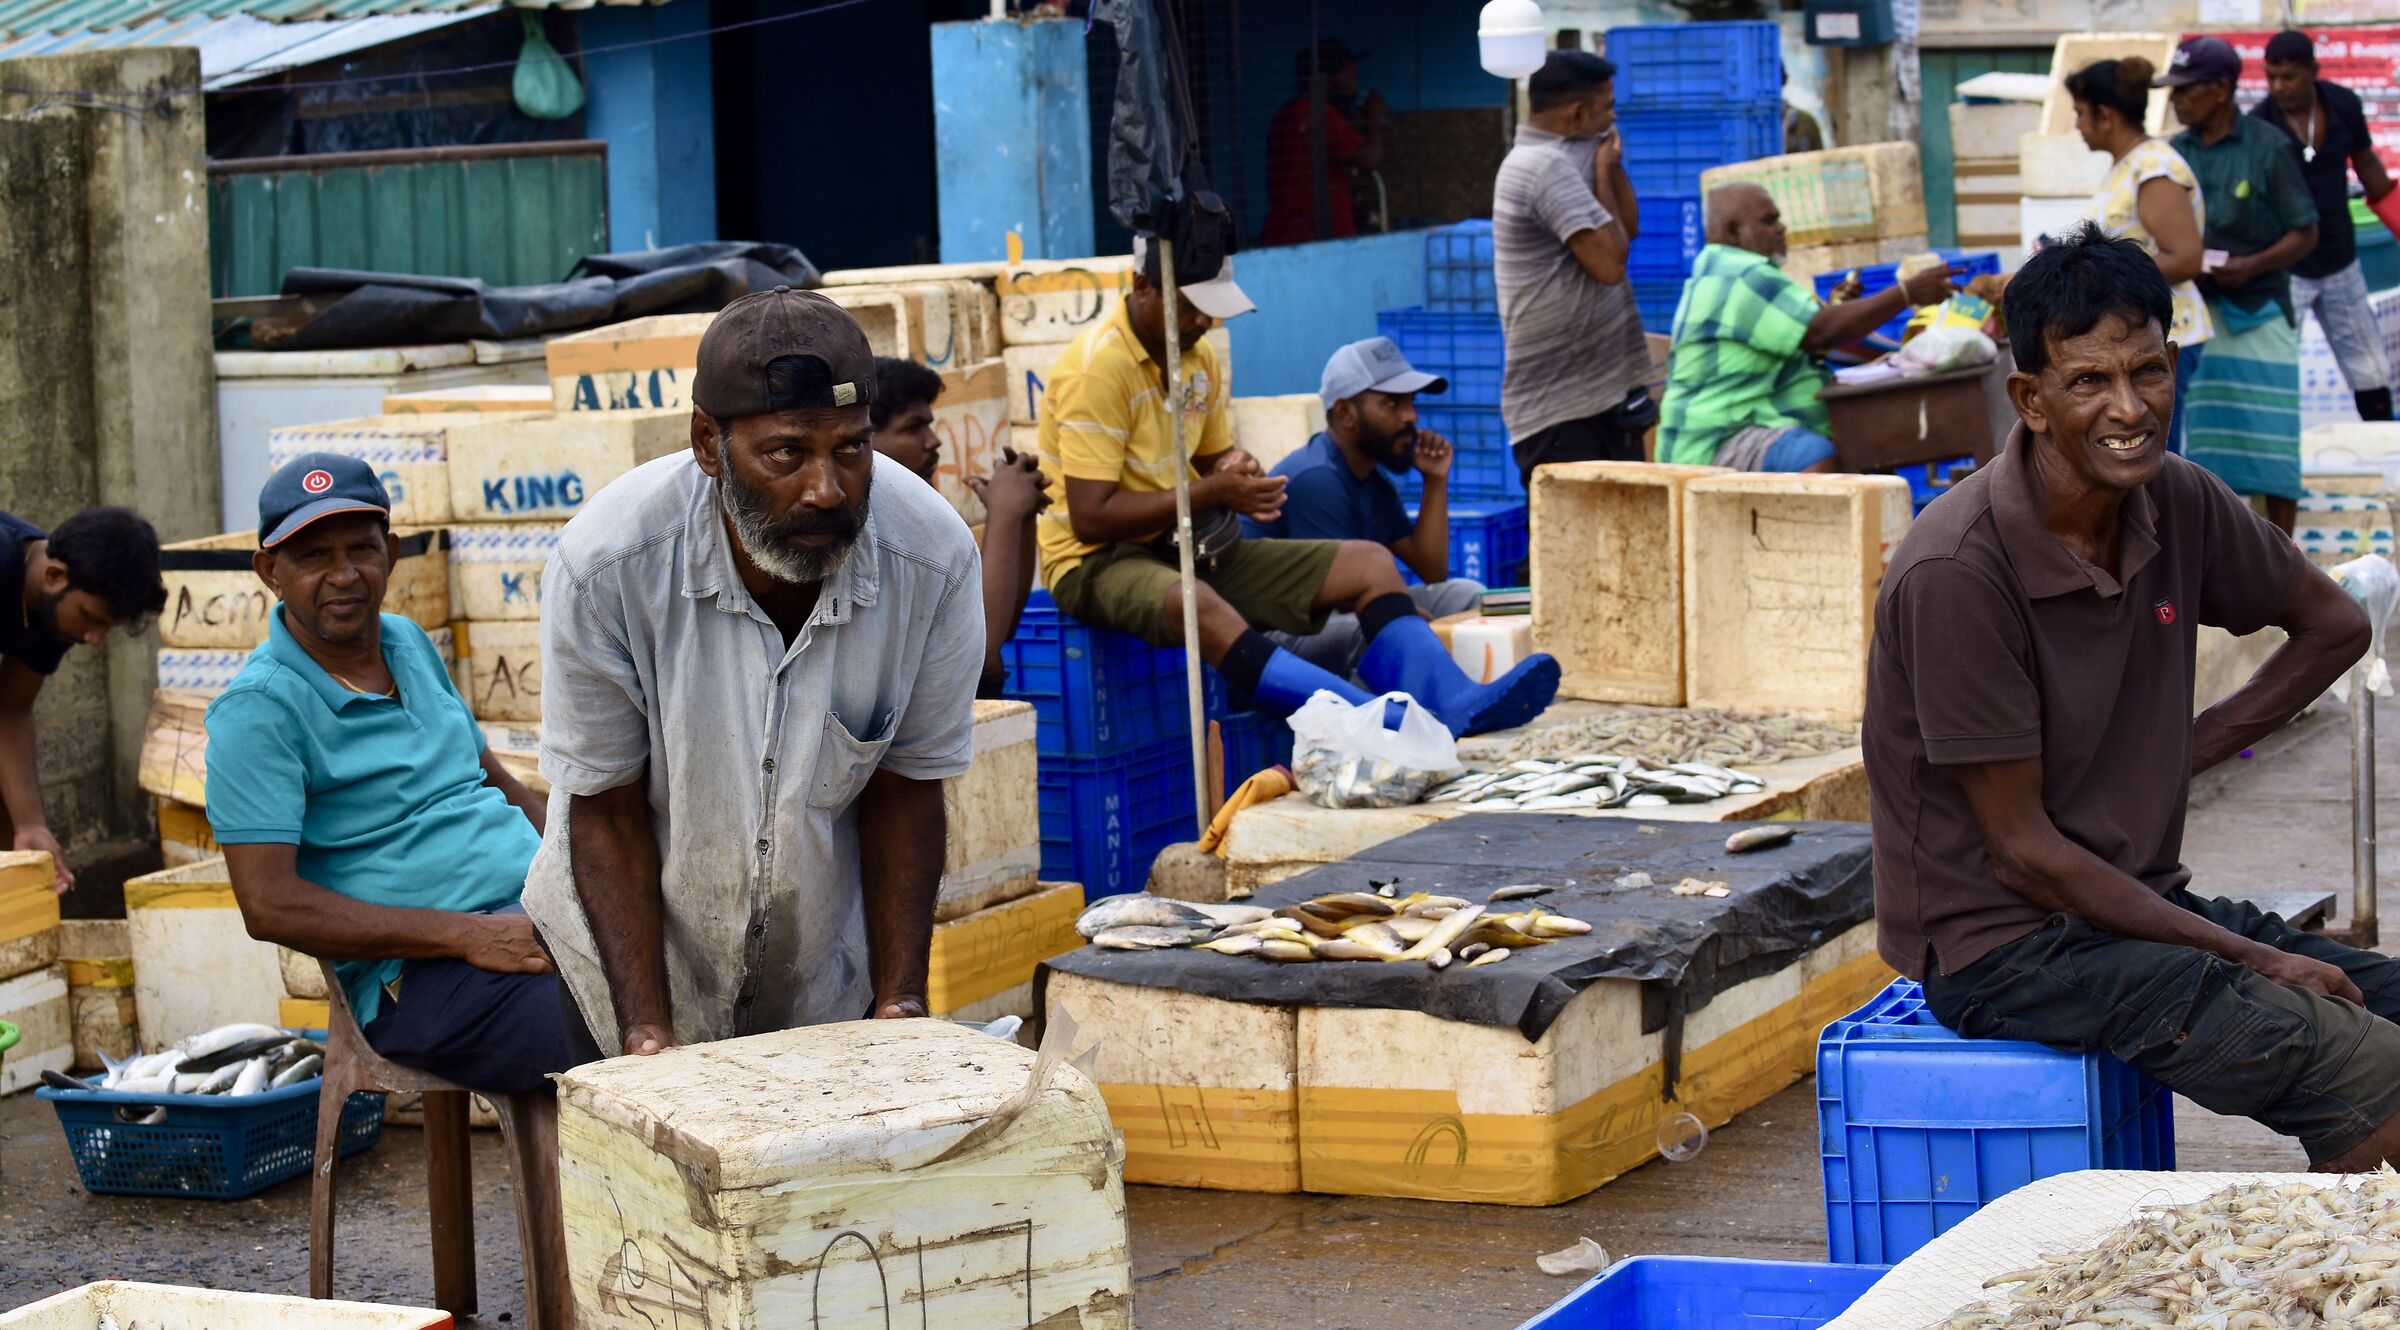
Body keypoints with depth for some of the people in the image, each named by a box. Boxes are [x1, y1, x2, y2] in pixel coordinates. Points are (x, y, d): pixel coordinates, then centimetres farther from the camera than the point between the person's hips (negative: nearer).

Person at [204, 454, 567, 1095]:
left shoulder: (410, 644, 18)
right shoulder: (258, 709, -6)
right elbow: (270, 905, -13)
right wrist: (468, 936, -18)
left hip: (542, 904, 8)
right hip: (421, 975, -8)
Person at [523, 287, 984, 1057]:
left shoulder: (935, 560, -23)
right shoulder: (604, 566, -27)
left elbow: (903, 790, -9)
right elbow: (605, 809, -16)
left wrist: (900, 1007, -13)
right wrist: (647, 1036, -20)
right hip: (631, 939, -1)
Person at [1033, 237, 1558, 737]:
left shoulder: (1199, 356, 10)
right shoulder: (1097, 368, -17)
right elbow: (1090, 518, -21)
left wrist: (1236, 473, -4)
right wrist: (1211, 493, -19)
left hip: (1191, 547, 9)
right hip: (1097, 562, -9)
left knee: (1369, 563, -3)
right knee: (1199, 607, -42)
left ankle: (1450, 701, -28)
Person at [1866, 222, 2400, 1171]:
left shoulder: (2177, 505, 0)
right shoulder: (1956, 574, -21)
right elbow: (2022, 848, -17)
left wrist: (2190, 752, 6)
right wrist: (2253, 960, -16)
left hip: (2142, 902, 8)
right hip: (2002, 944, -8)